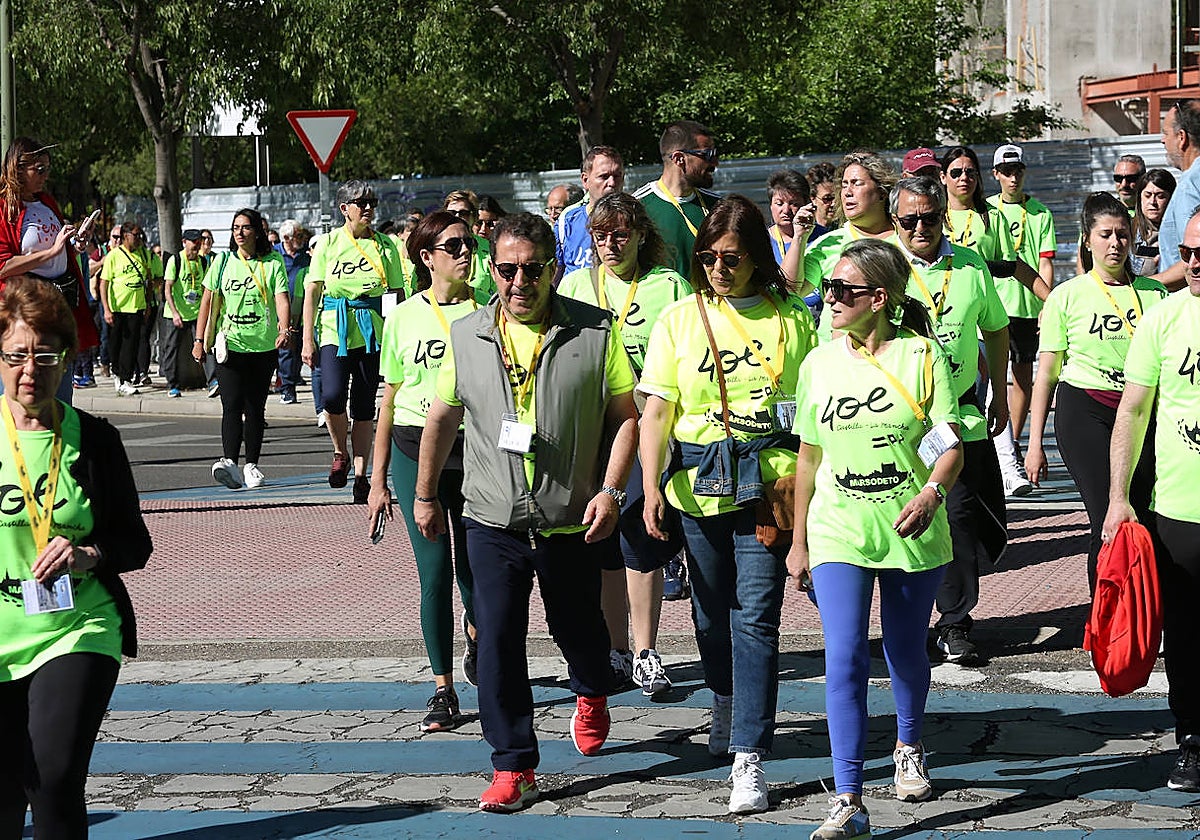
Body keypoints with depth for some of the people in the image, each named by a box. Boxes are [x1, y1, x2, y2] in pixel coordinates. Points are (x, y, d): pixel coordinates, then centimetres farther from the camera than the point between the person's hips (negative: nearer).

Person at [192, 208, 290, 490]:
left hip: (263, 347, 0)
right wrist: (199, 340, 4)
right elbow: (208, 301, 9)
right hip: (229, 344, 0)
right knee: (232, 404, -13)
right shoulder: (223, 261, 6)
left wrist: (284, 329, -27)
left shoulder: (273, 263, 1)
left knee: (255, 408, 7)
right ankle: (229, 462, -25)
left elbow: (281, 299, -9)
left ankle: (252, 464, 16)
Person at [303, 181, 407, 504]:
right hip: (334, 330, -1)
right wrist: (308, 340, -2)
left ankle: (361, 475, 13)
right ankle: (340, 454, 9)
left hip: (372, 331, 1)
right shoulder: (329, 243, 4)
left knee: (364, 405, 3)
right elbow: (311, 292, 4)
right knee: (332, 396, -18)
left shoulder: (385, 246, 6)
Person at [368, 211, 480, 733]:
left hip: (477, 449, 0)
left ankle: (475, 629, 42)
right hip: (416, 452, 0)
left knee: (474, 569, 5)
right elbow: (389, 402, 9)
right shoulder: (403, 318, 4)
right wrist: (378, 480, 8)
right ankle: (443, 689, 7)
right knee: (434, 571, -4)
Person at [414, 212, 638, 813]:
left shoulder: (595, 332, -6)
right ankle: (514, 767, 7)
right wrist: (425, 496, 18)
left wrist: (609, 490, -12)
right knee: (498, 640, -3)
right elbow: (442, 418, 13)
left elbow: (626, 415, -2)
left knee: (578, 628, 16)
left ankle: (591, 697, 50)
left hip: (571, 521, -1)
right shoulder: (466, 335, 1)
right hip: (493, 520, 1)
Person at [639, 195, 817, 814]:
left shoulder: (792, 319, 2)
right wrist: (650, 486, -6)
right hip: (698, 480, 2)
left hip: (767, 480, -2)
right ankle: (726, 706, 42)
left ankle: (749, 758, -10)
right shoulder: (679, 319, 5)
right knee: (712, 611, 15)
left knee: (756, 615, -9)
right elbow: (655, 412, 3)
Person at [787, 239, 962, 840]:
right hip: (838, 532, 1)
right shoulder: (818, 364, 4)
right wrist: (798, 540, 14)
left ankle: (908, 749, 44)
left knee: (906, 650, 15)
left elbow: (950, 445, -6)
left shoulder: (922, 356, -5)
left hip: (913, 532, -1)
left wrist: (932, 491, -27)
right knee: (844, 658, -11)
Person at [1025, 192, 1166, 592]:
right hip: (1084, 412, -3)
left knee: (1135, 520, 0)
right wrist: (1035, 443, 2)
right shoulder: (1067, 296, 1)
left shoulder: (1154, 293, 7)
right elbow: (1047, 372, 4)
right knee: (1108, 521, -13)